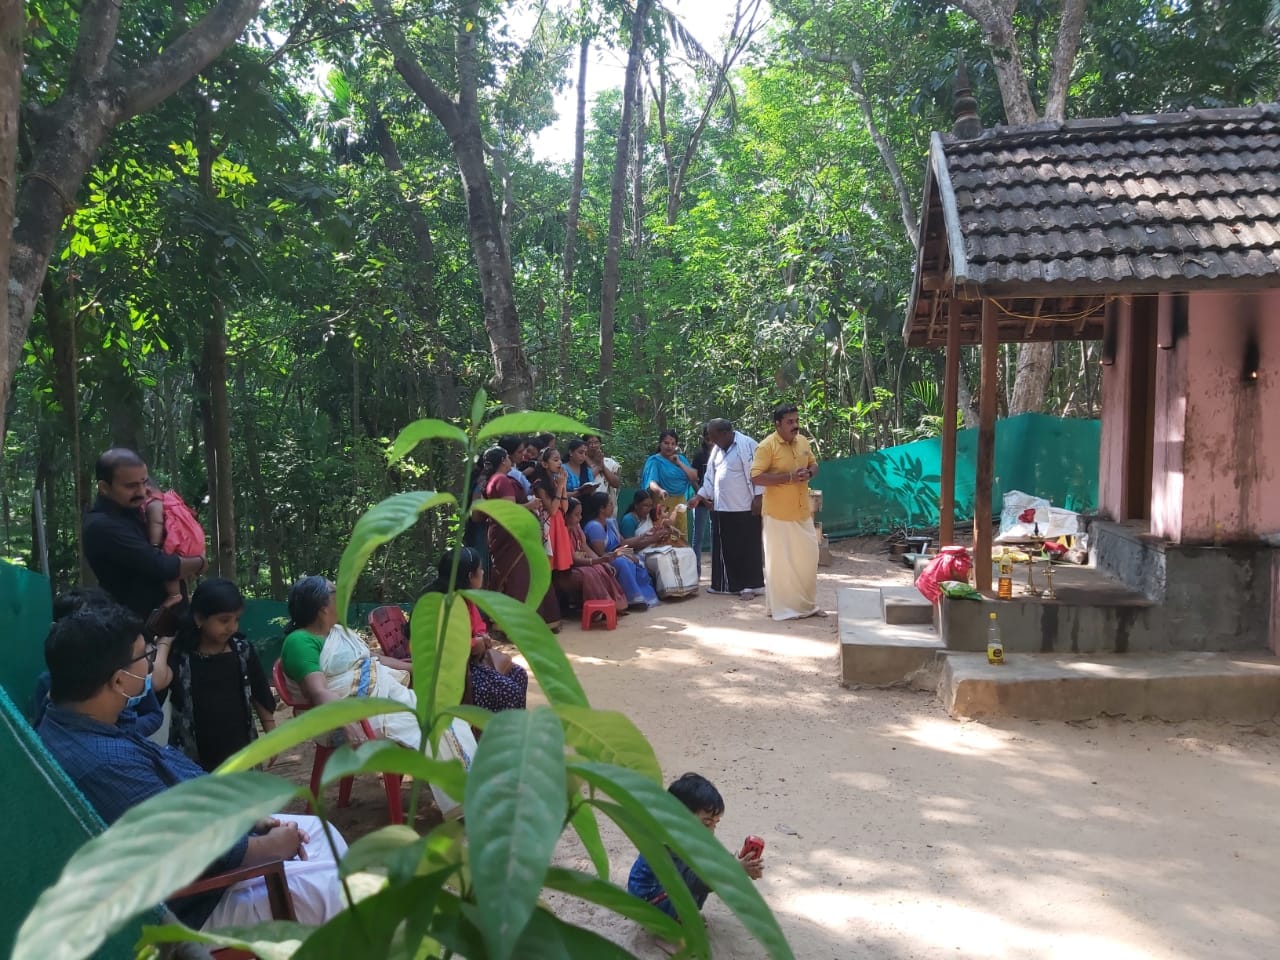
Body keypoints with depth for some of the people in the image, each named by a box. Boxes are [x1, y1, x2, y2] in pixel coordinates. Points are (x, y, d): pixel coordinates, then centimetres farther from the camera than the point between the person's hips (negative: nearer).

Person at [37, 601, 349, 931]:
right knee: (338, 885, -9)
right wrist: (271, 846, -11)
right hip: (193, 904, -10)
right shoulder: (106, 761, -34)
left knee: (319, 831, 15)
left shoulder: (70, 727, 0)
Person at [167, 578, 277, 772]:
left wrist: (271, 735, 8)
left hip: (240, 752, 3)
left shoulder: (243, 650, -1)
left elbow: (260, 696, 7)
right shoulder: (179, 655, -9)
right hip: (195, 758, -3)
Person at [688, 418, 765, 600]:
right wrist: (699, 495, 11)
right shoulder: (716, 449, 12)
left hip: (745, 507, -7)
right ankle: (726, 583, 20)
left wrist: (758, 497, -14)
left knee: (747, 547, 0)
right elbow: (710, 477, 18)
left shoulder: (748, 445, -11)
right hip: (722, 508, 7)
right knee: (725, 547, 11)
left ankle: (750, 585, 6)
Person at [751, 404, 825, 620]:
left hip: (803, 512, 7)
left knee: (808, 557, 12)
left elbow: (814, 464, 20)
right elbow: (756, 477, -20)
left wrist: (809, 474, -5)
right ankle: (780, 607, 10)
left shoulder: (802, 442, 7)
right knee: (780, 561, 0)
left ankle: (808, 604, 26)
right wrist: (789, 477, -24)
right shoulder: (767, 446, -14)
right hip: (779, 514, -7)